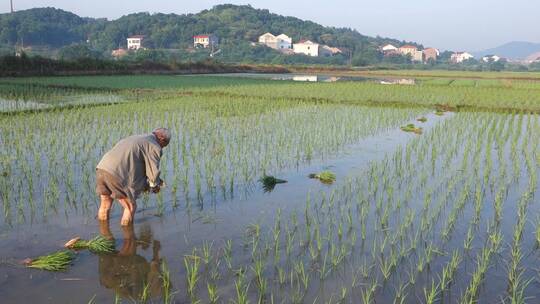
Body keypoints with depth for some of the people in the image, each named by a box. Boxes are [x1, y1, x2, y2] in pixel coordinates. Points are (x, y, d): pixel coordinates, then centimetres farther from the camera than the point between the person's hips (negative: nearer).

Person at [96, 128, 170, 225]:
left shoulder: (135, 138, 30)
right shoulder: (154, 146, 3)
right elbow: (153, 172, 0)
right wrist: (155, 185, 22)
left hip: (101, 168, 9)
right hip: (115, 174, -8)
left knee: (105, 205, 26)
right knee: (131, 206, 10)